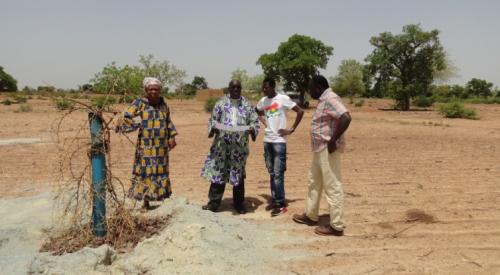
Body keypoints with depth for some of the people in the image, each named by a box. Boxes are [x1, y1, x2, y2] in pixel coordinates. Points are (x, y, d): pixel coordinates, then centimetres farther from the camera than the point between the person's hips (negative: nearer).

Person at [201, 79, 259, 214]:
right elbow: (213, 119, 5)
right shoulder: (221, 102, 6)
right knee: (218, 171, 1)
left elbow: (255, 121, 6)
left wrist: (252, 129, -16)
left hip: (240, 145, 1)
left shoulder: (247, 105, 7)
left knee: (239, 173, 9)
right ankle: (214, 203, 13)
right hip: (221, 143, 0)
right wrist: (213, 128, -16)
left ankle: (239, 204, 21)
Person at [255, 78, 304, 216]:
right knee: (271, 172, 12)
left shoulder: (283, 98, -8)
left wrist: (292, 129, -10)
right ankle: (274, 199, 22)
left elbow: (300, 111, -8)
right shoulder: (262, 101, 8)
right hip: (267, 140, 6)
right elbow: (256, 112, 28)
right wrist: (264, 122, 12)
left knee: (278, 173, -6)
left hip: (279, 141, -6)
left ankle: (281, 204, 0)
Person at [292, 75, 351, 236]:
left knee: (332, 187, -3)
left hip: (328, 150, -11)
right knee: (314, 183, 20)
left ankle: (336, 226, 6)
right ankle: (310, 215, 34)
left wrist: (333, 140, -25)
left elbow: (346, 118, -29)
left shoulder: (330, 99, -16)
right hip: (320, 149, 11)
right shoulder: (323, 100, 15)